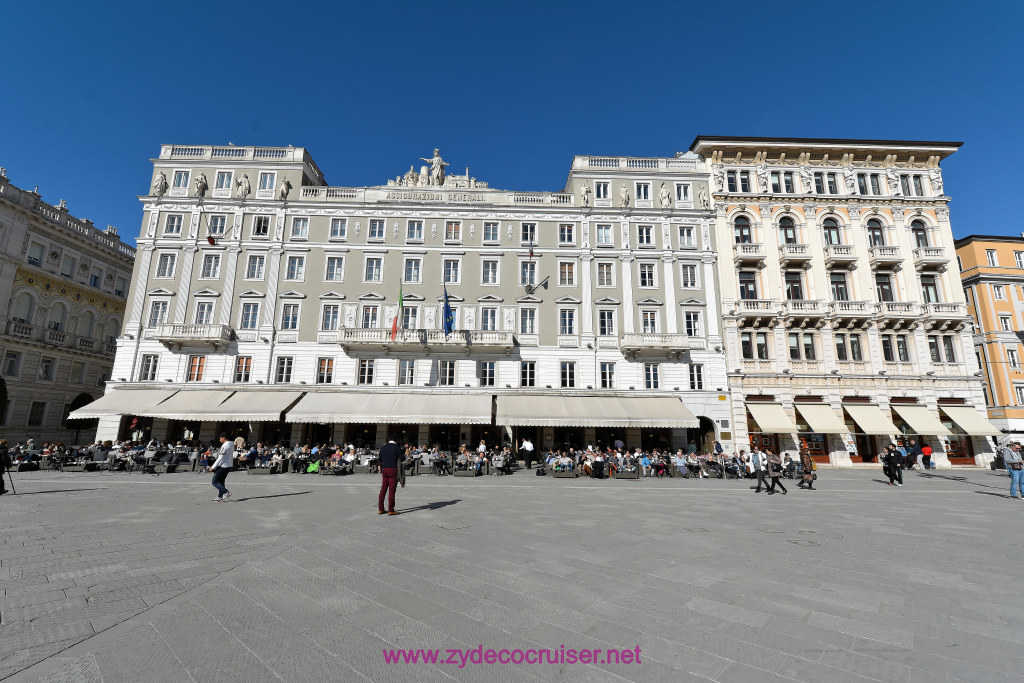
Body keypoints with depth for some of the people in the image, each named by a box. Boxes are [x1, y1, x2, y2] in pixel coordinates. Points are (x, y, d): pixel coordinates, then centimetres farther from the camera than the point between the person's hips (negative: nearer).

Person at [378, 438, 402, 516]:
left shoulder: (382, 447, 14)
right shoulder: (397, 448, 1)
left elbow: (380, 461, 13)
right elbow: (399, 461, -5)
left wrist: (381, 472, 18)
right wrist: (399, 474, -3)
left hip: (384, 470, 4)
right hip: (393, 470, -4)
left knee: (383, 490, 11)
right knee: (391, 490, -1)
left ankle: (380, 509, 15)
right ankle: (391, 510, 2)